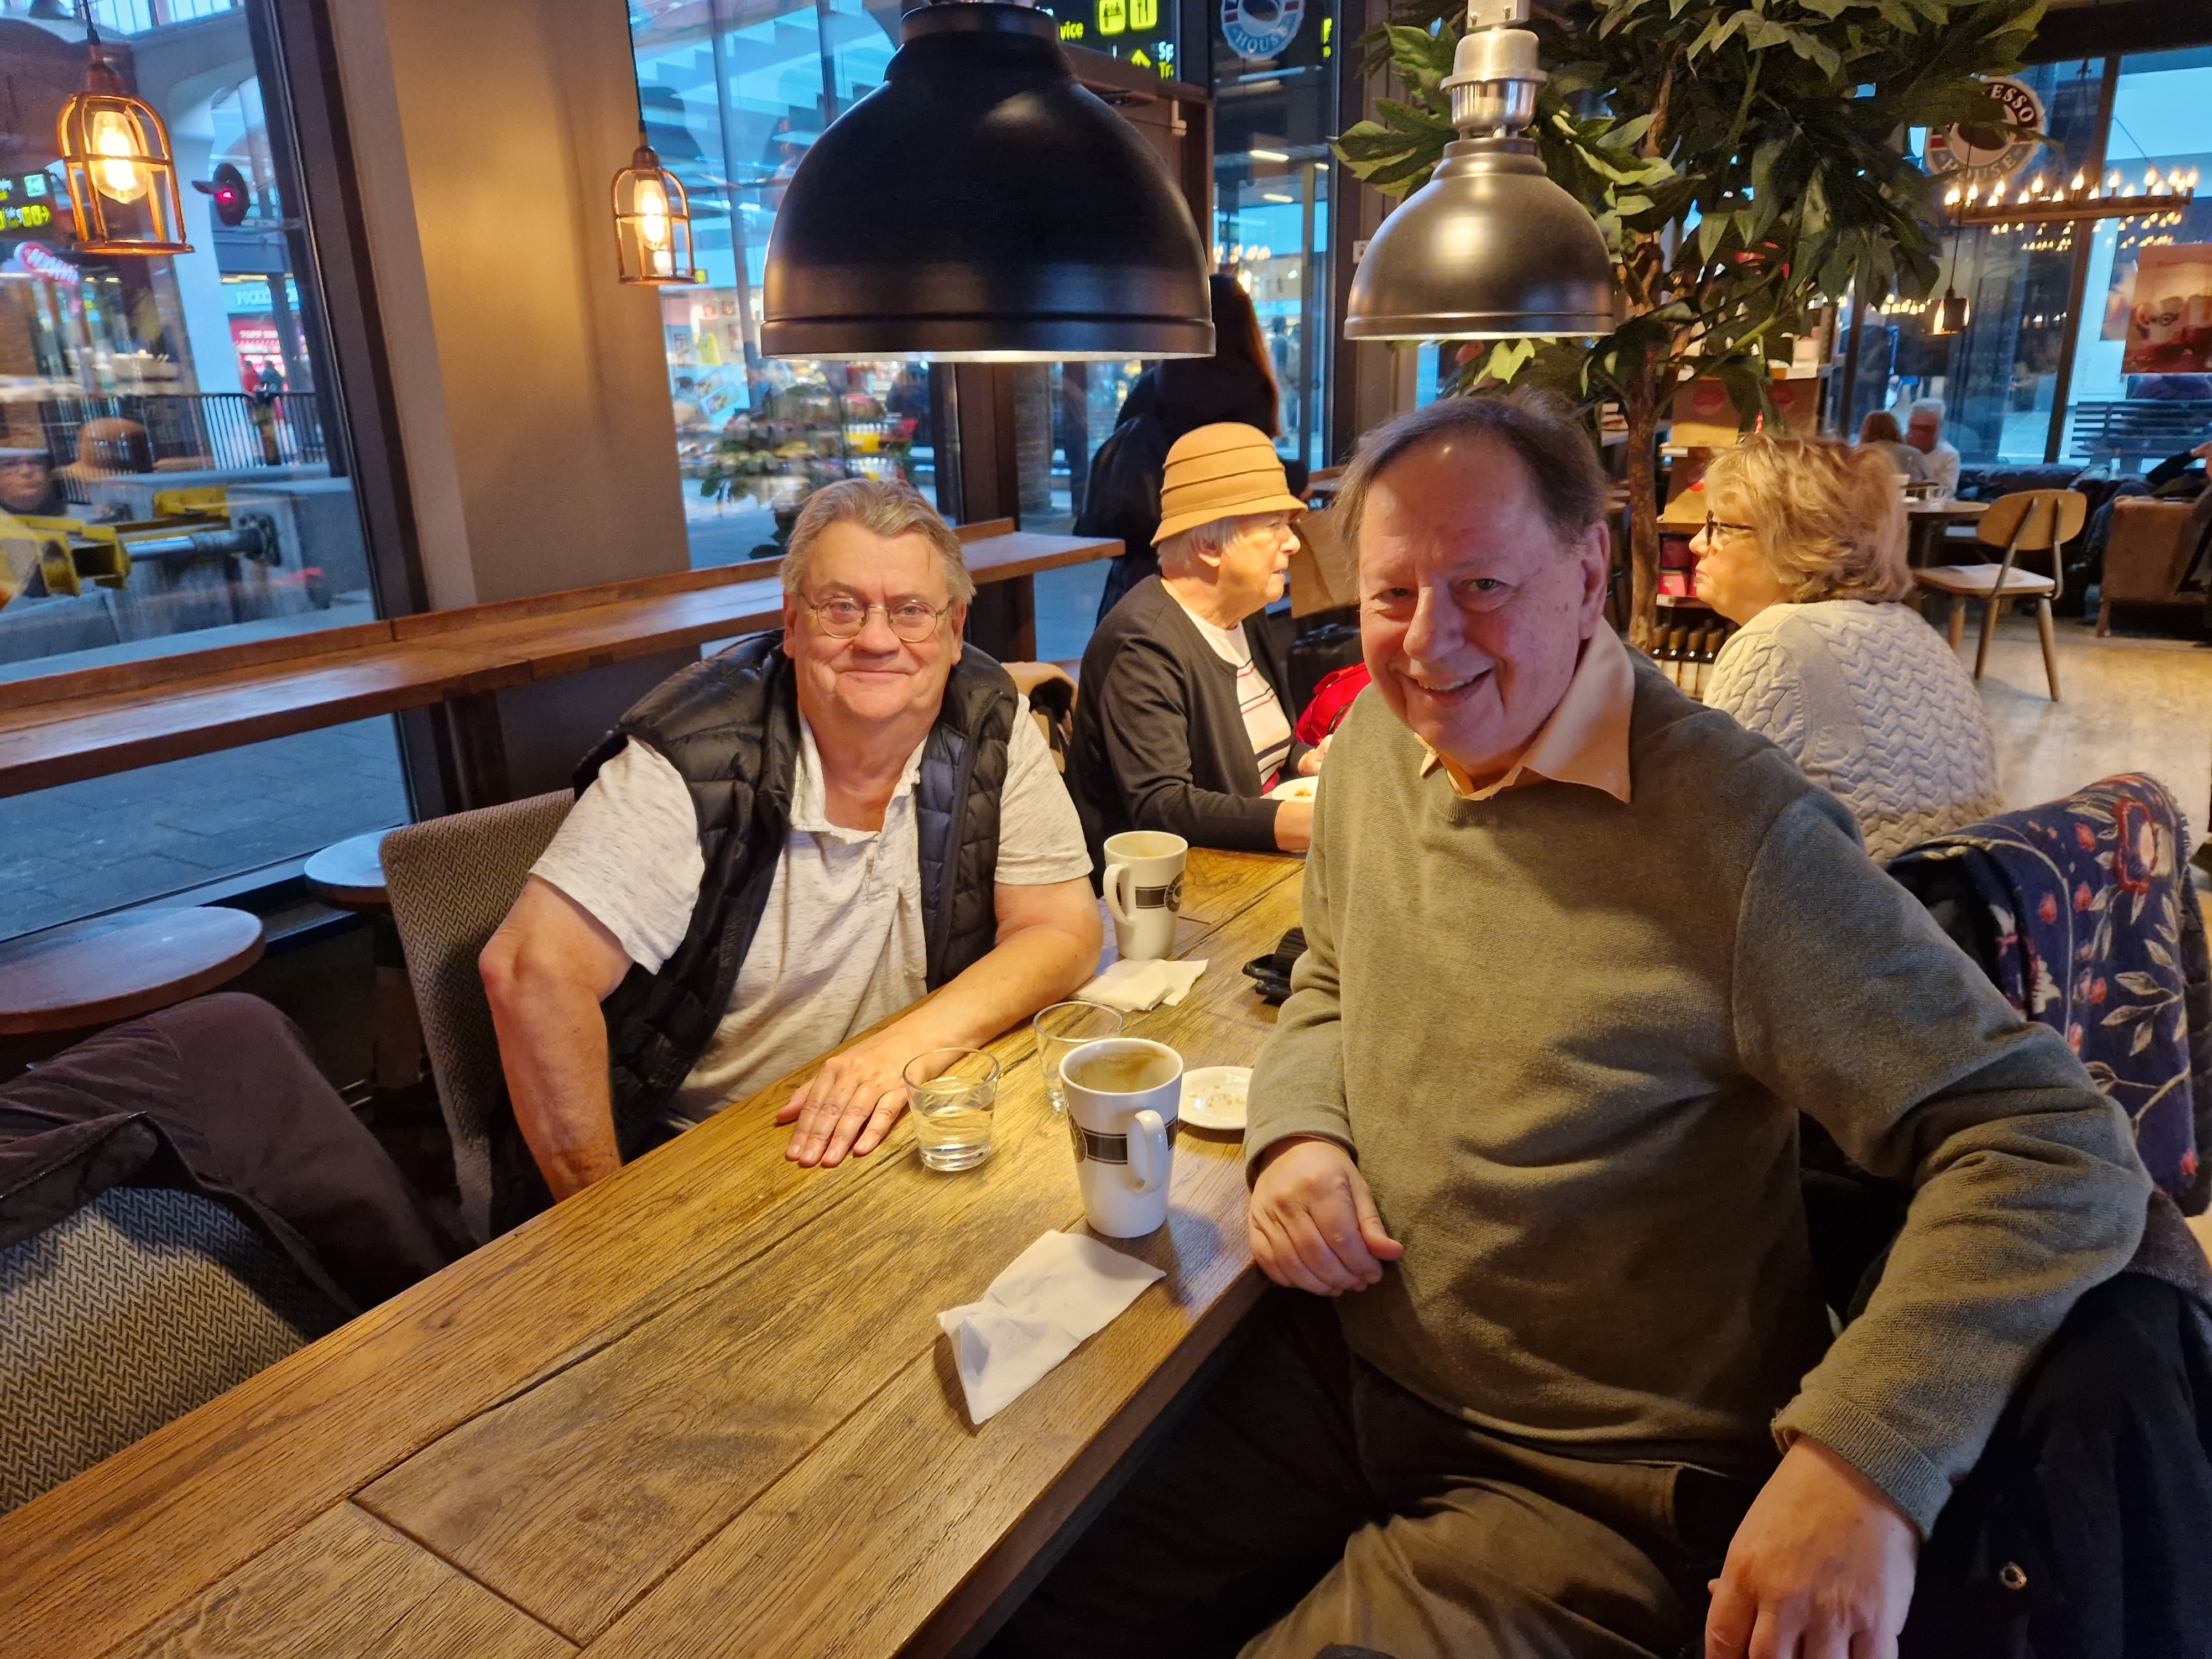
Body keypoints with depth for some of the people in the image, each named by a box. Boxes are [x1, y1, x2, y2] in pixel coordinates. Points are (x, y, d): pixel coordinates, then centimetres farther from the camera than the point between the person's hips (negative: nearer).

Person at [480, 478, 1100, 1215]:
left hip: (896, 1129, 4)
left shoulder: (991, 722, -6)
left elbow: (1062, 931, -7)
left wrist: (906, 1045, -23)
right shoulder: (702, 754, -19)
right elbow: (534, 970, -23)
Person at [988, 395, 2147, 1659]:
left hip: (1598, 1491, -5)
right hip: (1339, 1374, 6)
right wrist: (1297, 1131, -6)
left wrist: (1869, 1456, -33)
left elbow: (2059, 1151, -21)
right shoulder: (1377, 741, 0)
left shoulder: (1743, 839, -22)